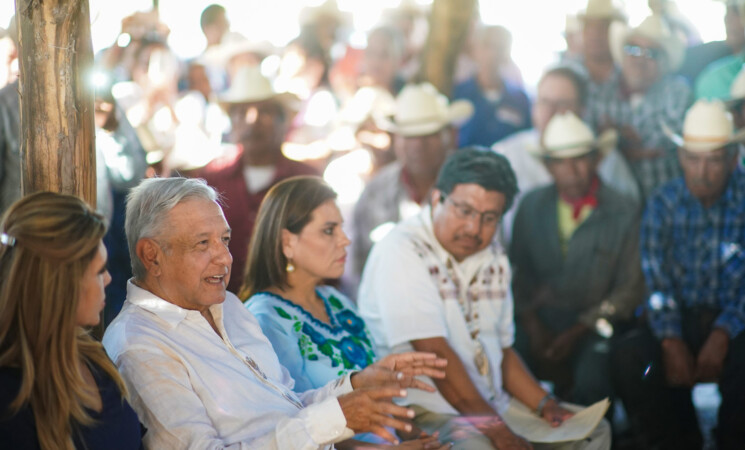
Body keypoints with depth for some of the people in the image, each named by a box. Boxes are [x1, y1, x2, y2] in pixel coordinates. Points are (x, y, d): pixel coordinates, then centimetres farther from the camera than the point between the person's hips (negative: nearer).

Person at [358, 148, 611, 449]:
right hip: (426, 413, -9)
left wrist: (545, 405, 5)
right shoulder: (400, 252, -13)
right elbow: (434, 353, -21)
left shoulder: (493, 258, 14)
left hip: (495, 406, 9)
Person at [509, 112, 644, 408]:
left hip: (595, 325, -2)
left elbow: (630, 290, 0)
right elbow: (518, 272, 11)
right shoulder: (532, 206, 12)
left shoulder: (624, 213, 2)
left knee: (591, 381, -32)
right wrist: (533, 326, -6)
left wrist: (577, 332, -10)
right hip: (541, 319, 2)